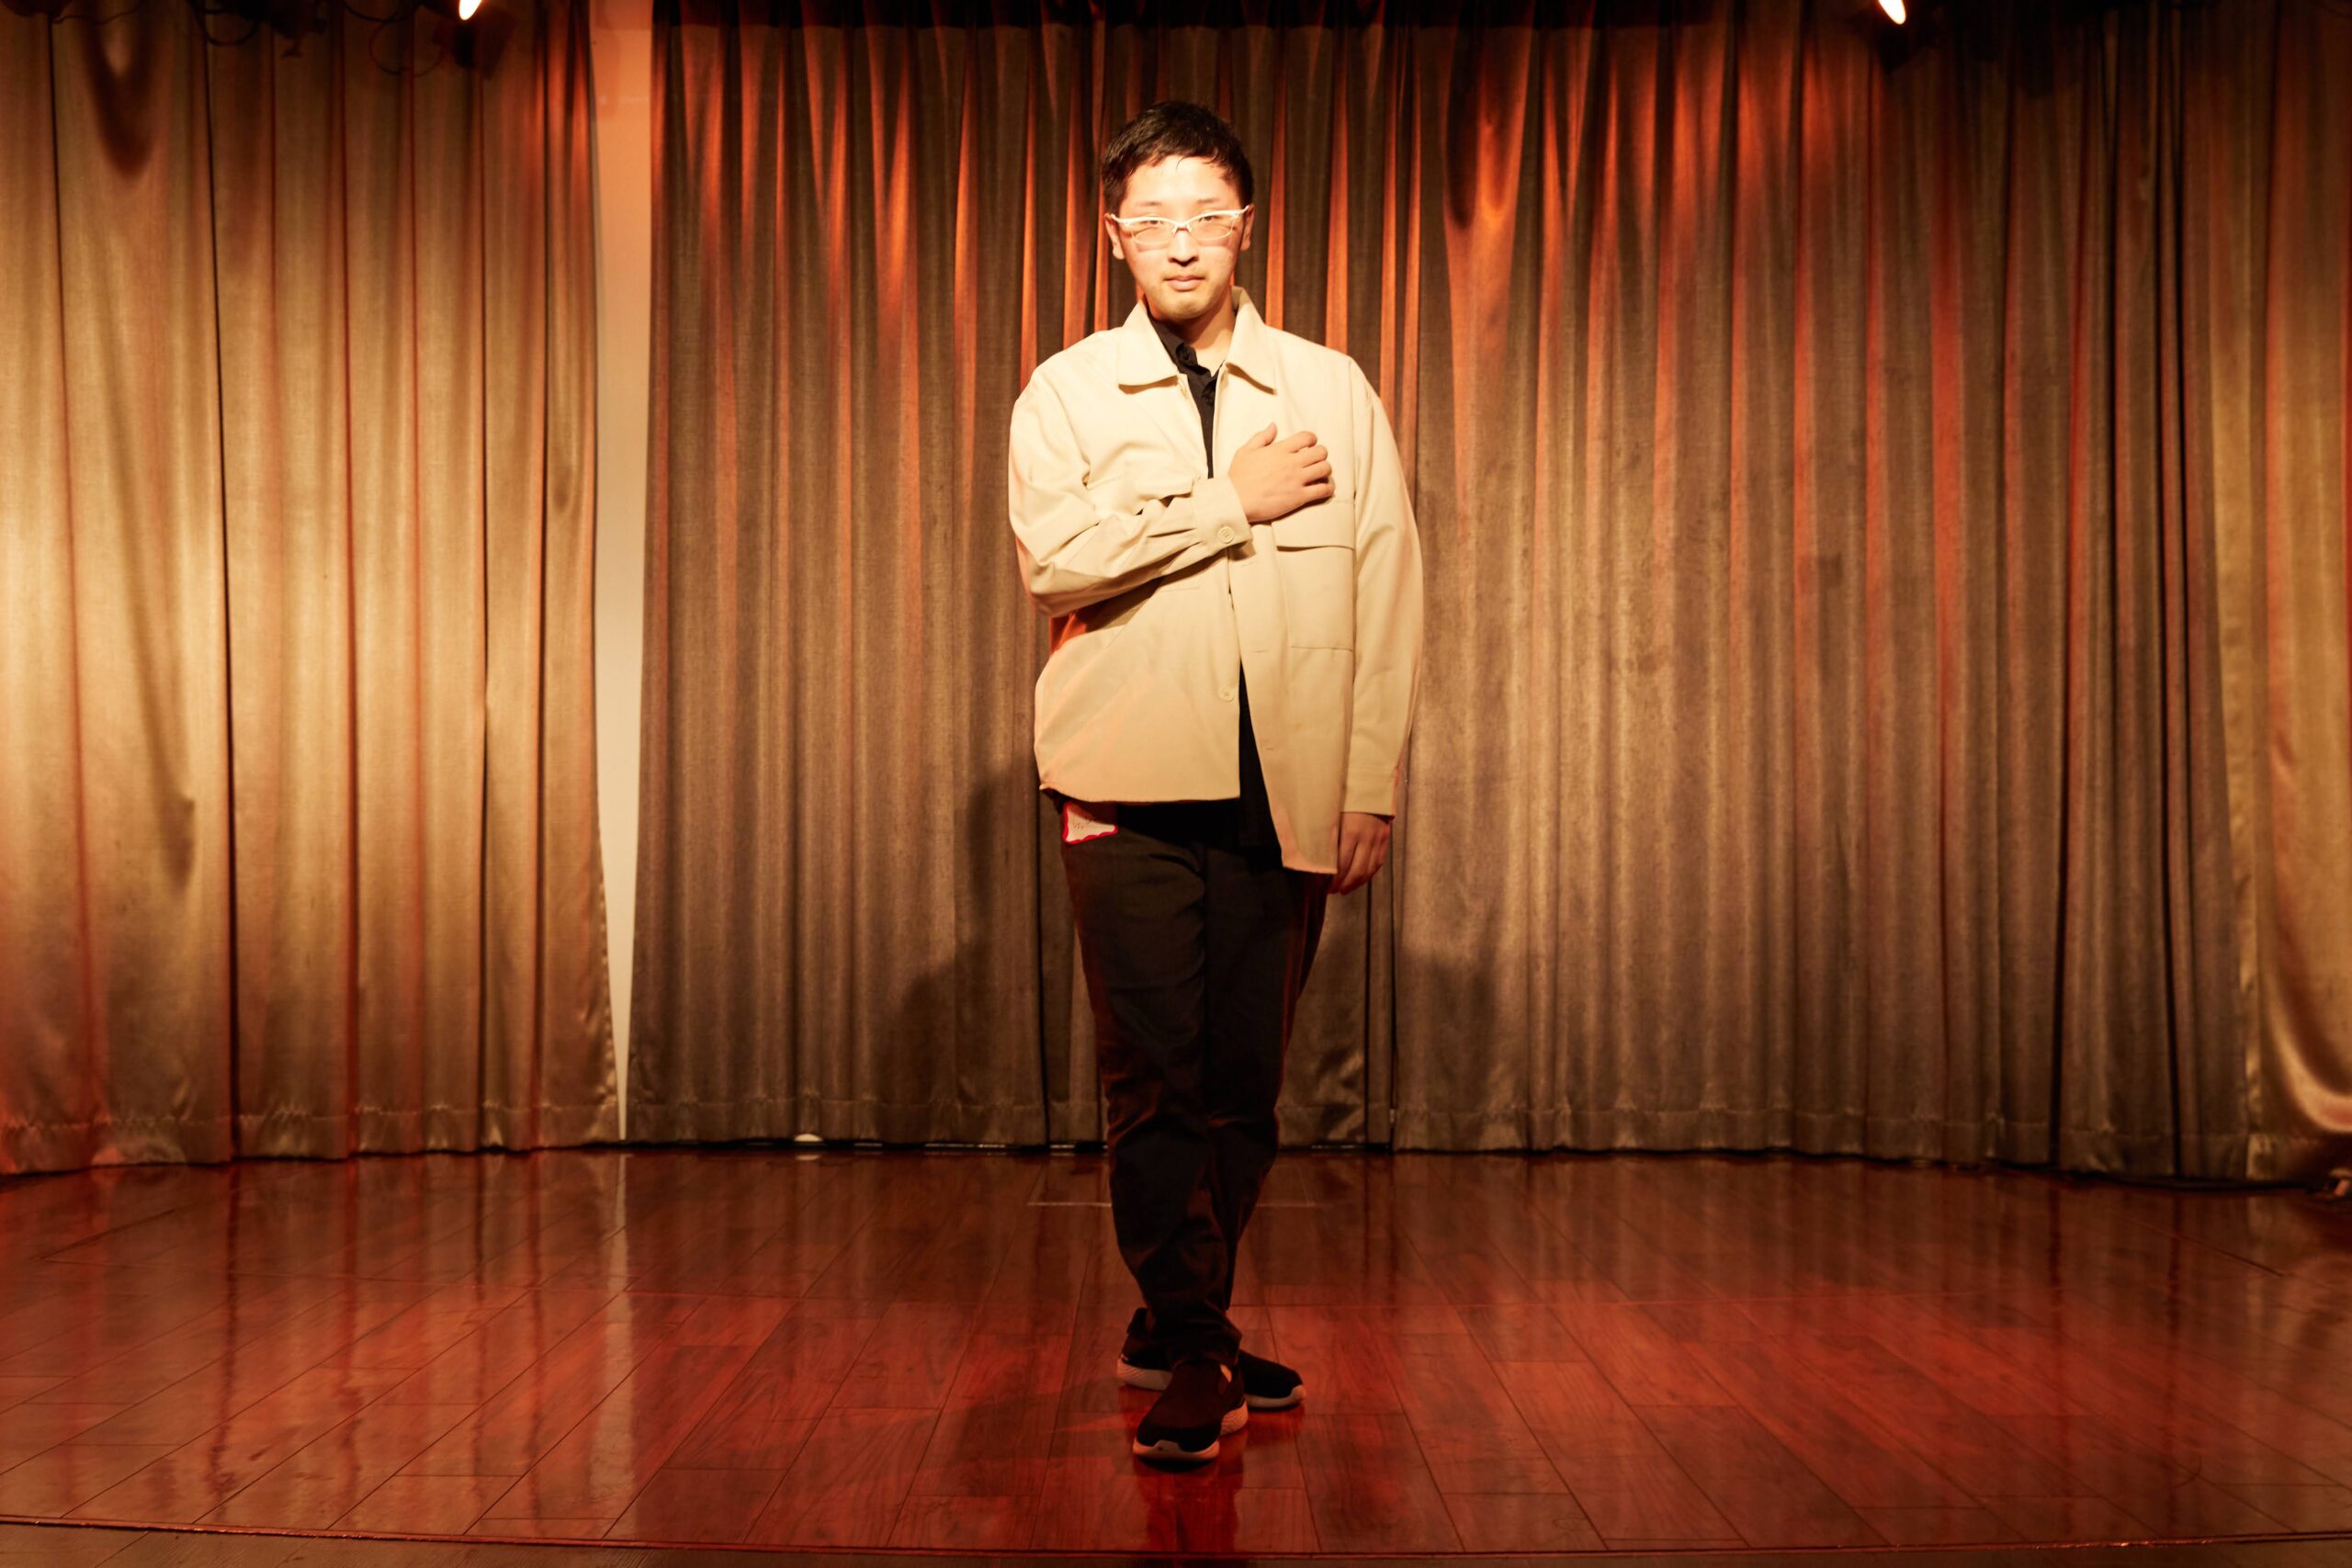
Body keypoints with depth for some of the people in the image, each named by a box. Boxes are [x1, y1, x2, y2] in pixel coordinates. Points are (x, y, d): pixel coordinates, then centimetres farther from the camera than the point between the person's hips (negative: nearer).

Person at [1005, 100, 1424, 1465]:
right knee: (1158, 1080, -5)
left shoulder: (1334, 392, 12)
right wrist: (1234, 500, -7)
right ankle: (1190, 1344, 6)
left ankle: (1182, 1334, 21)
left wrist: (1373, 787, 2)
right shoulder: (1066, 393, 9)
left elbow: (1389, 598, 9)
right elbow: (1056, 557, -9)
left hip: (1286, 788, 2)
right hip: (1132, 785, -1)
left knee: (1245, 1082, 5)